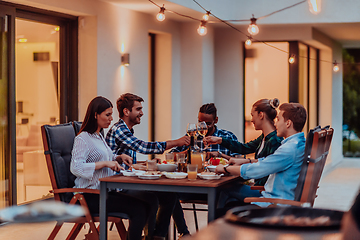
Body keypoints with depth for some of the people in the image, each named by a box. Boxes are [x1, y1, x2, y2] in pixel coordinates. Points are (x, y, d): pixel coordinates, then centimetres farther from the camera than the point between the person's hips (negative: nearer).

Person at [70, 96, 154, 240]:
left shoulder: (99, 136, 19)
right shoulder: (82, 139, -9)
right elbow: (75, 168, -22)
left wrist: (119, 158, 13)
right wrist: (105, 163, -24)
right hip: (90, 196, -9)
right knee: (138, 208, -24)